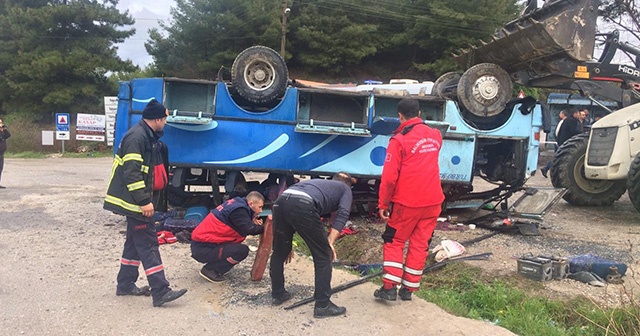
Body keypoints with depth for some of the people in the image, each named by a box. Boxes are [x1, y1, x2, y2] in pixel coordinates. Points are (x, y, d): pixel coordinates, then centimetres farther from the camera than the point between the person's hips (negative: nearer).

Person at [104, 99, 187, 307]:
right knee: (148, 244, -9)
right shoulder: (137, 137, -19)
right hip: (135, 202, -10)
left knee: (135, 241, 17)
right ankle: (160, 292, -7)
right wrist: (144, 202, -25)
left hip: (137, 201, 10)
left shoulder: (147, 136, 14)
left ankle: (125, 284, 28)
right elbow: (131, 173, -25)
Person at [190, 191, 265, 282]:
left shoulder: (237, 204, 10)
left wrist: (253, 223, -2)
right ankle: (209, 270, -5)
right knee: (243, 250, -18)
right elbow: (249, 230, -25)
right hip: (202, 248, -10)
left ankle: (213, 264, 15)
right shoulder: (239, 210, -18)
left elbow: (244, 227, 16)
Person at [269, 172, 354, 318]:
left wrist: (287, 242, 41)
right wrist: (330, 242, 3)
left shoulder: (318, 181, 42)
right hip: (303, 206, -6)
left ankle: (277, 294, 38)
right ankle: (322, 305, 15)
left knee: (279, 253, 24)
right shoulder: (345, 189, 28)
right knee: (323, 256, 10)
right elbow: (342, 214, 6)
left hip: (281, 201, 6)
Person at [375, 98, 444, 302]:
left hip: (407, 202, -5)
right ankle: (408, 289, 20)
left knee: (393, 242, 10)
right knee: (420, 245, 12)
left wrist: (383, 204, -7)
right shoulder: (435, 135, 5)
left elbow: (389, 177, -15)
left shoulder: (399, 140, -13)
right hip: (432, 201, 5)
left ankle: (390, 287, 6)